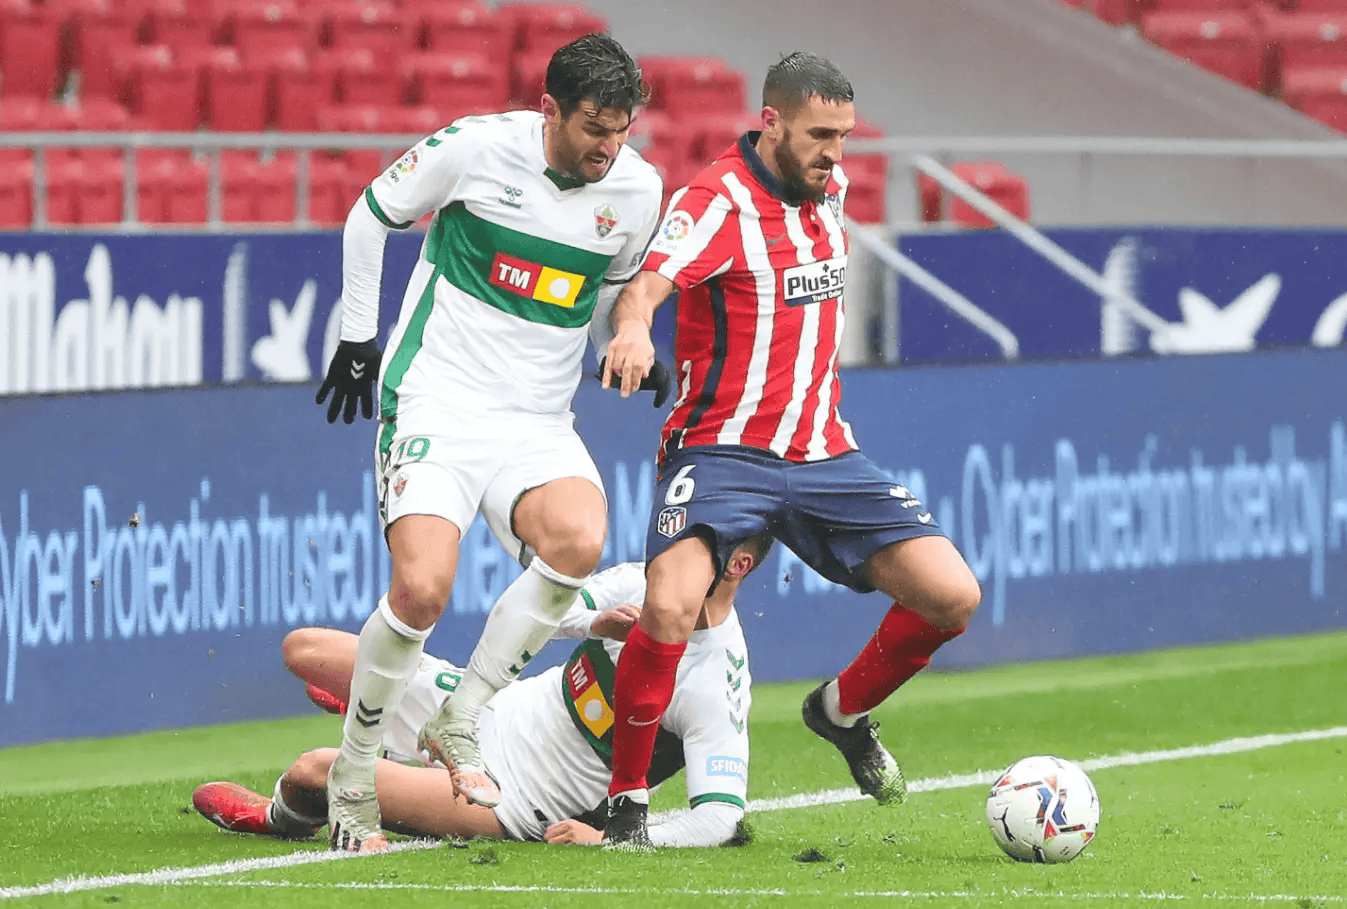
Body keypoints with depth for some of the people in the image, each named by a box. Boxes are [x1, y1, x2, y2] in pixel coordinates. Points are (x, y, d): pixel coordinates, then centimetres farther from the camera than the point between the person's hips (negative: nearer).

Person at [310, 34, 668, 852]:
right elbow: (371, 216, 6)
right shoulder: (476, 148, -11)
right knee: (423, 587, -23)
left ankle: (460, 723, -10)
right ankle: (354, 776, 1)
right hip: (437, 405, -3)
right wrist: (358, 337, 8)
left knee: (579, 541, -28)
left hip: (538, 423, 3)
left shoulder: (638, 191, 1)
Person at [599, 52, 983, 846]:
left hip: (824, 454, 7)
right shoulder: (718, 203, -14)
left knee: (955, 598, -4)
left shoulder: (829, 186, 9)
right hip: (724, 451, -7)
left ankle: (845, 713, 25)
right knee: (670, 606, -30)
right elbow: (648, 282, -33)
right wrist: (635, 325, -56)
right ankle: (626, 803, -11)